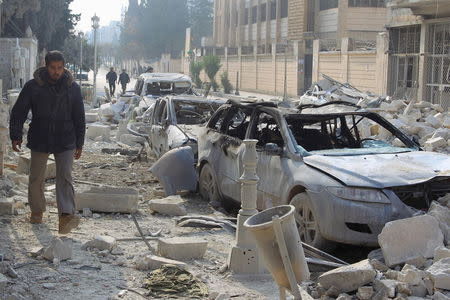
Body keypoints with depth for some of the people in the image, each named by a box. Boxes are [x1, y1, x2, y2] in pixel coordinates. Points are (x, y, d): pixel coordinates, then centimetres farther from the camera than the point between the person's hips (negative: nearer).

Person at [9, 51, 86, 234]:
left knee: (65, 178, -11)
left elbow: (79, 118, 7)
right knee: (36, 178, 10)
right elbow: (18, 112, 1)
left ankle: (66, 215, -21)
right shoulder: (33, 86, -5)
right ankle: (37, 211, 29)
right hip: (39, 140, 1)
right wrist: (16, 136, -7)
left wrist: (79, 143, 8)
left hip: (65, 141, 0)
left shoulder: (72, 88, 0)